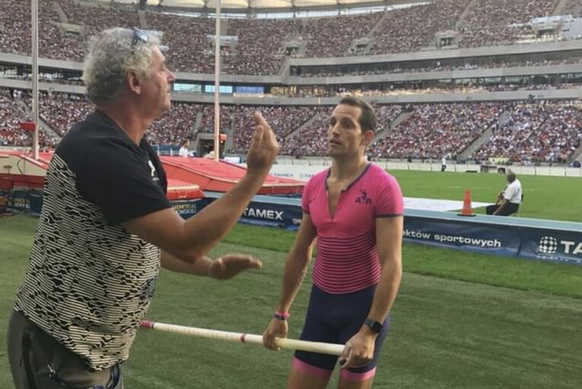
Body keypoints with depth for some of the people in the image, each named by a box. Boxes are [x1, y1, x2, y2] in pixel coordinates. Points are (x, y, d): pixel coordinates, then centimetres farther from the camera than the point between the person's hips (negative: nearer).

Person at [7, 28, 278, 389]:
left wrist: (211, 268, 7)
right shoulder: (100, 150, -26)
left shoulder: (137, 151, 5)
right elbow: (186, 242, -29)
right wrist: (256, 174, -24)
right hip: (61, 349, -9)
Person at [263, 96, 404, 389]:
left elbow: (392, 265, -18)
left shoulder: (383, 186, -15)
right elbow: (299, 255, 11)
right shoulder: (314, 186, 2)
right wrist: (281, 313, 15)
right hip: (321, 302, 5)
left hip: (363, 305, -5)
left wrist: (370, 330, -22)